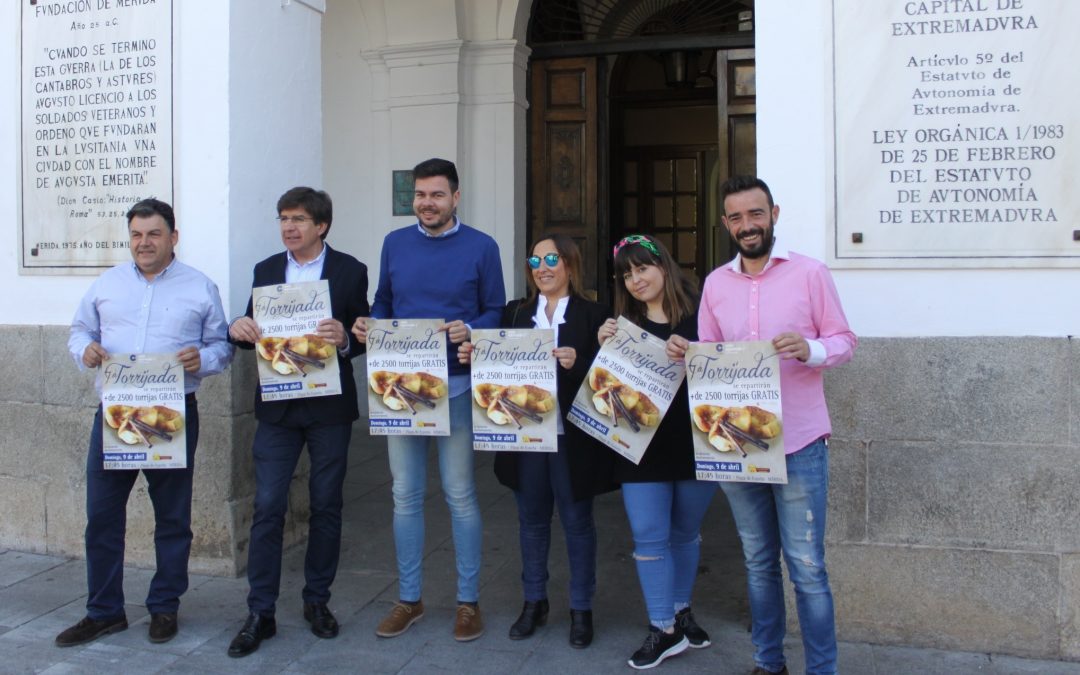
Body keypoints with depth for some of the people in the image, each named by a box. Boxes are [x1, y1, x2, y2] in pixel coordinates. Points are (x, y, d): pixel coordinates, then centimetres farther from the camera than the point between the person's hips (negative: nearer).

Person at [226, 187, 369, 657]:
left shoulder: (350, 271, -1)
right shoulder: (265, 270, 8)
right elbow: (254, 334, 10)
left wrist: (345, 339, -23)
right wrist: (239, 330, -12)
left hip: (329, 406, -2)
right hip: (277, 406, 2)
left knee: (326, 506, 9)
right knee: (267, 507, 0)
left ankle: (317, 601, 25)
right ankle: (260, 613, 9)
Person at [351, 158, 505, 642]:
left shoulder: (481, 248, -2)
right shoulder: (395, 244, 7)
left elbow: (496, 312, 0)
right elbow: (383, 304, 14)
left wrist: (469, 330, -19)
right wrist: (370, 327, -7)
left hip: (455, 384, -3)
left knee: (460, 495, 4)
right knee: (405, 495, 9)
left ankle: (468, 601, 18)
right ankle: (408, 598, 23)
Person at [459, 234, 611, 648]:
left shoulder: (592, 314, -3)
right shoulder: (515, 313, 8)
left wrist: (578, 363, -26)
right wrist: (475, 356, -12)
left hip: (571, 438, -3)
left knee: (577, 522, 9)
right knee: (531, 520, 16)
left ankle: (581, 609, 23)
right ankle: (534, 602, 30)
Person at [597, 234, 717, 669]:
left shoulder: (698, 314, -4)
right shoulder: (623, 324, 4)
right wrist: (606, 350, -12)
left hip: (696, 442, -1)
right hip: (643, 446, 1)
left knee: (686, 532, 15)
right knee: (649, 538, 0)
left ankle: (681, 611, 34)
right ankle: (664, 629, 11)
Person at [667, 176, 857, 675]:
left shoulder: (809, 272, -2)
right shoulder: (715, 283, 8)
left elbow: (844, 342, -1)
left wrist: (810, 349, -22)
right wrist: (684, 354, -11)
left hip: (798, 443, -4)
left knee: (806, 567, 0)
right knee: (758, 562, 15)